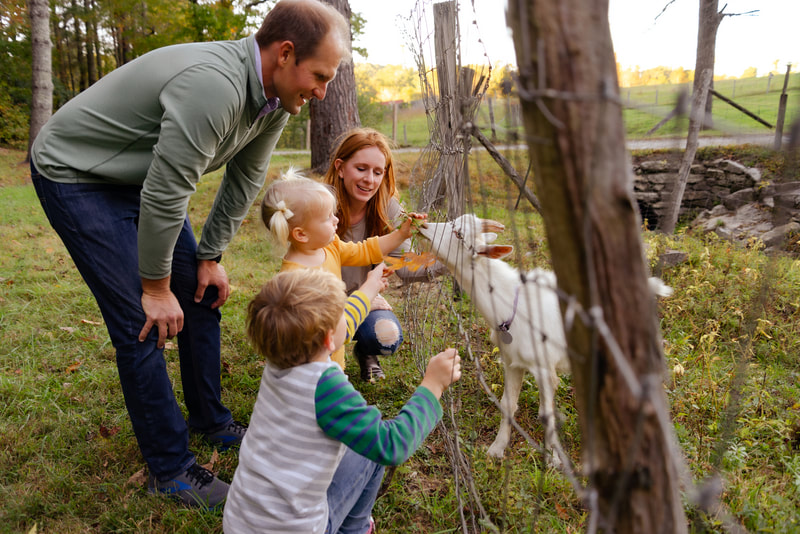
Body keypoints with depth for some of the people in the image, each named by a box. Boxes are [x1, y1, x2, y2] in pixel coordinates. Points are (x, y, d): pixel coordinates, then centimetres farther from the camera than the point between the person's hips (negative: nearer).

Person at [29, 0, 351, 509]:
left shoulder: (277, 98, -6)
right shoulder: (214, 84, -36)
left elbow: (244, 179, 4)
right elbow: (165, 195, -31)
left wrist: (210, 257, 6)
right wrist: (155, 286, -19)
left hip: (140, 178, 9)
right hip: (73, 175, -8)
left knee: (203, 295, 9)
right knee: (144, 325, -11)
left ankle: (210, 420, 28)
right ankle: (170, 468, 6)